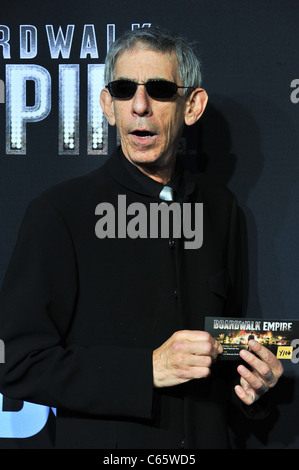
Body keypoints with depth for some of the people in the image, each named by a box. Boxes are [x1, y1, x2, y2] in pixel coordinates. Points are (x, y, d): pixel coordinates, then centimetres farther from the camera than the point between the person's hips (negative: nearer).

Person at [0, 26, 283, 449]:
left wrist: (253, 377, -5)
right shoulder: (58, 212, -13)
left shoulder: (220, 208, 3)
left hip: (206, 438, 4)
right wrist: (149, 370, -22)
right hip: (103, 442, -4)